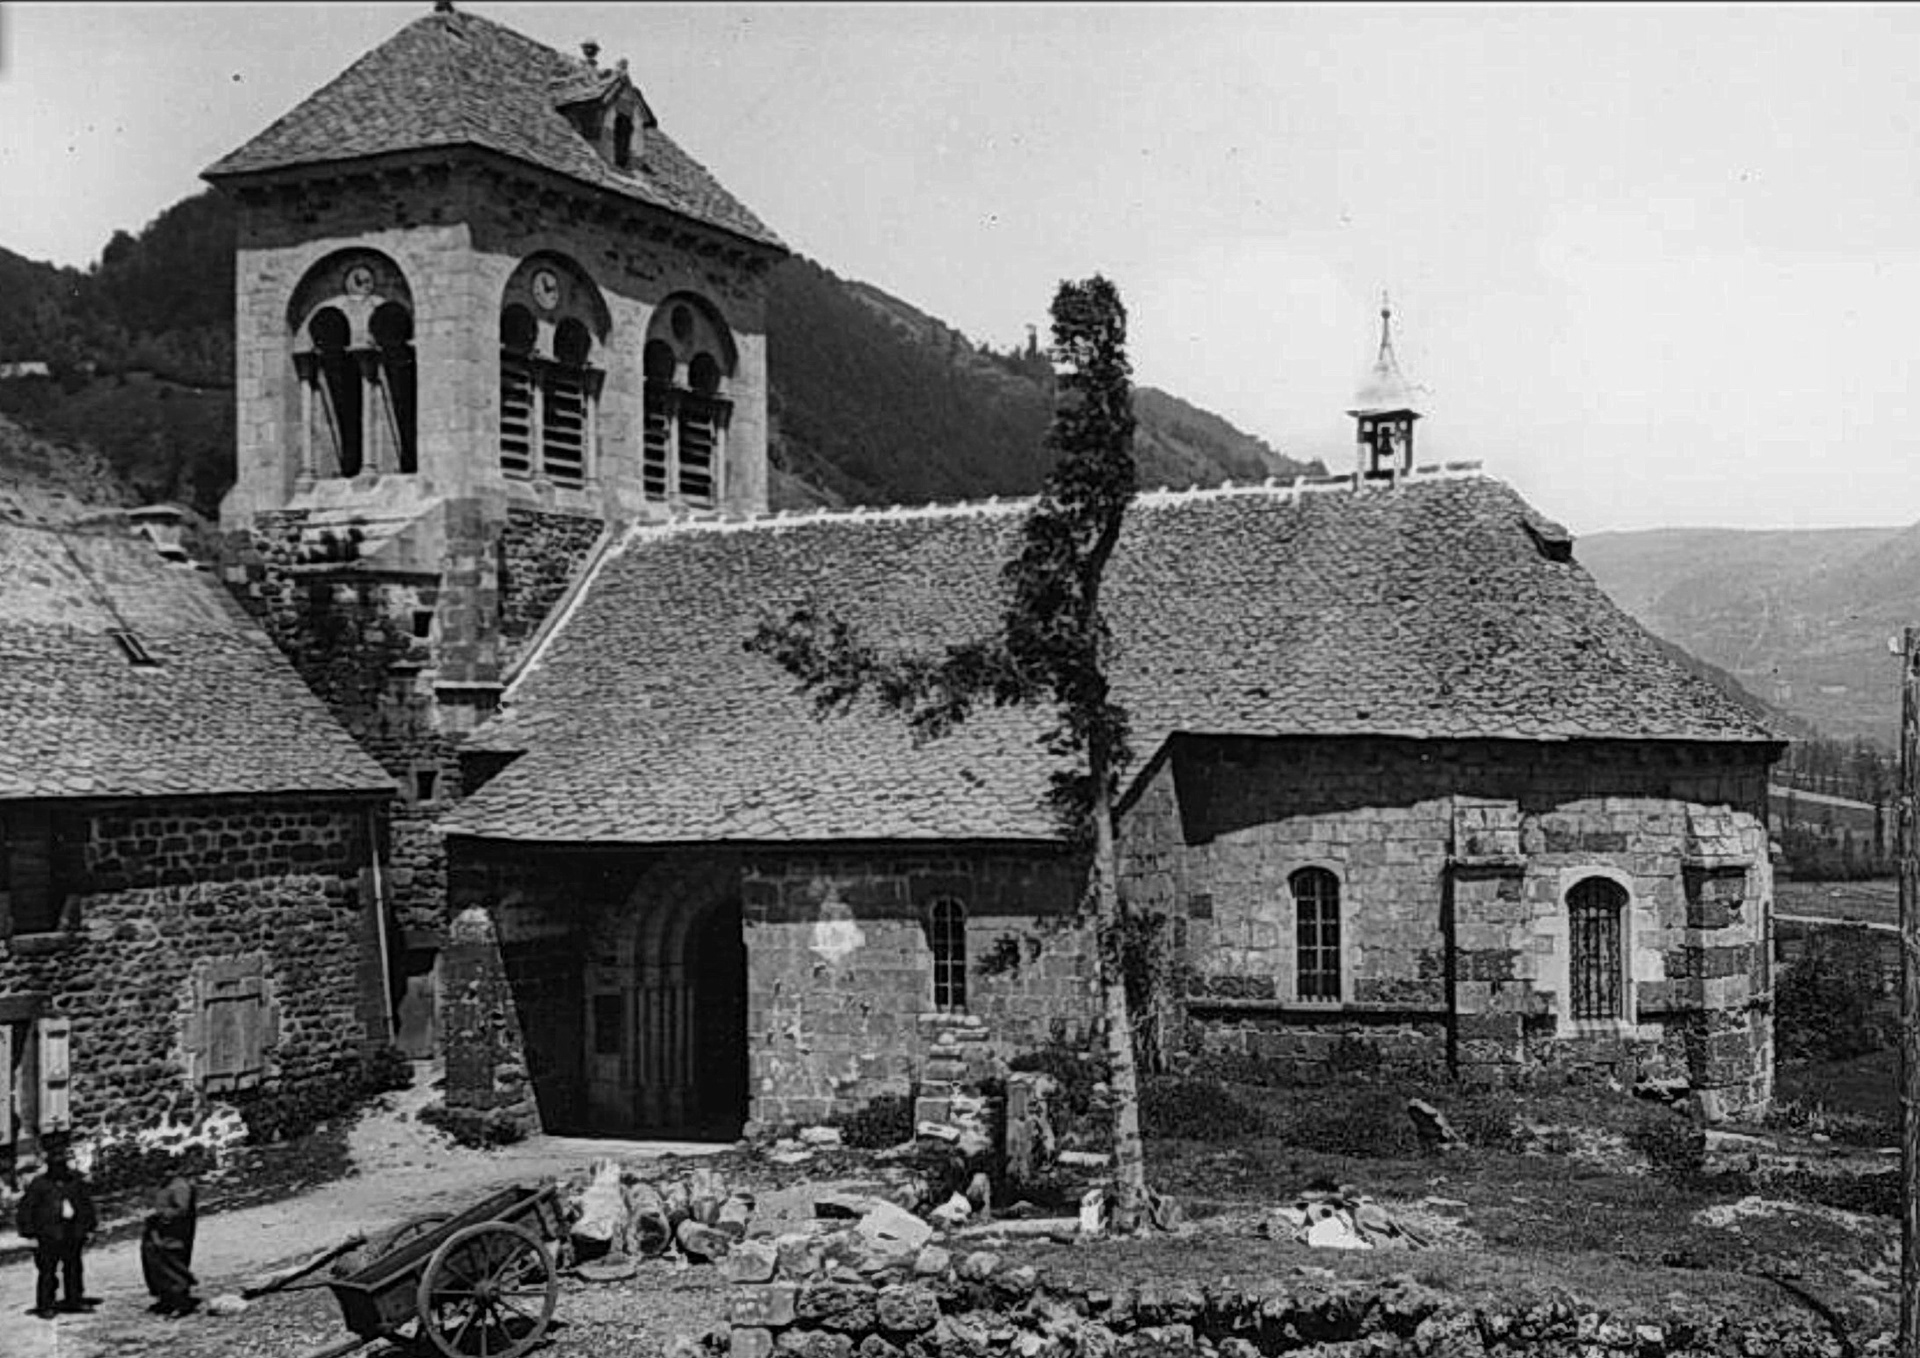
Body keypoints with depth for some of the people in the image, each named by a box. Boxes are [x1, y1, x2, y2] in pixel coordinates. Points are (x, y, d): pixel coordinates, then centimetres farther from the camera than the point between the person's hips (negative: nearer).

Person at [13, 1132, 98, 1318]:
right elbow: (25, 1210, -3)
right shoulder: (39, 1184, -6)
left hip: (73, 1233, 4)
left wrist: (89, 1228, 15)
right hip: (48, 1235, -4)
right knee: (47, 1271, -3)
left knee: (73, 1268, 10)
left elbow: (87, 1204, 16)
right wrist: (30, 1234, -6)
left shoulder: (77, 1181, 6)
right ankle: (44, 1306, 3)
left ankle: (74, 1300, 21)